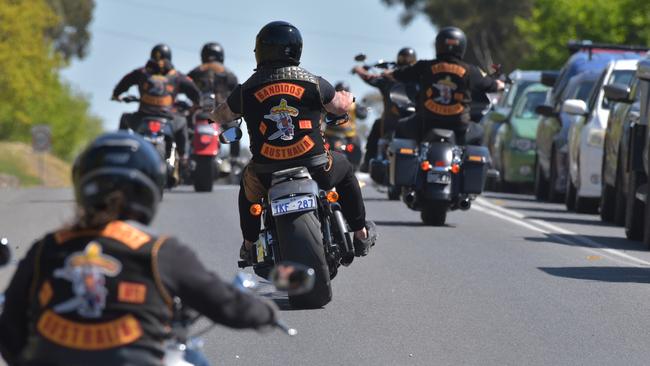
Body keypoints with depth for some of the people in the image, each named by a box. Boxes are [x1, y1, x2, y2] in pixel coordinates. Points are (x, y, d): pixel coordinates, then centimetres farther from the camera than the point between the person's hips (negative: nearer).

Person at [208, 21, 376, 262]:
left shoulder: (247, 90, -3)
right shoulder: (313, 84, -5)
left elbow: (219, 116, 14)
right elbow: (341, 106, 13)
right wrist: (347, 97, 38)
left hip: (267, 176, 1)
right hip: (315, 169, -1)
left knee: (248, 186, 37)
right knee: (345, 171, 33)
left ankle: (249, 246, 38)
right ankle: (361, 235, 36)